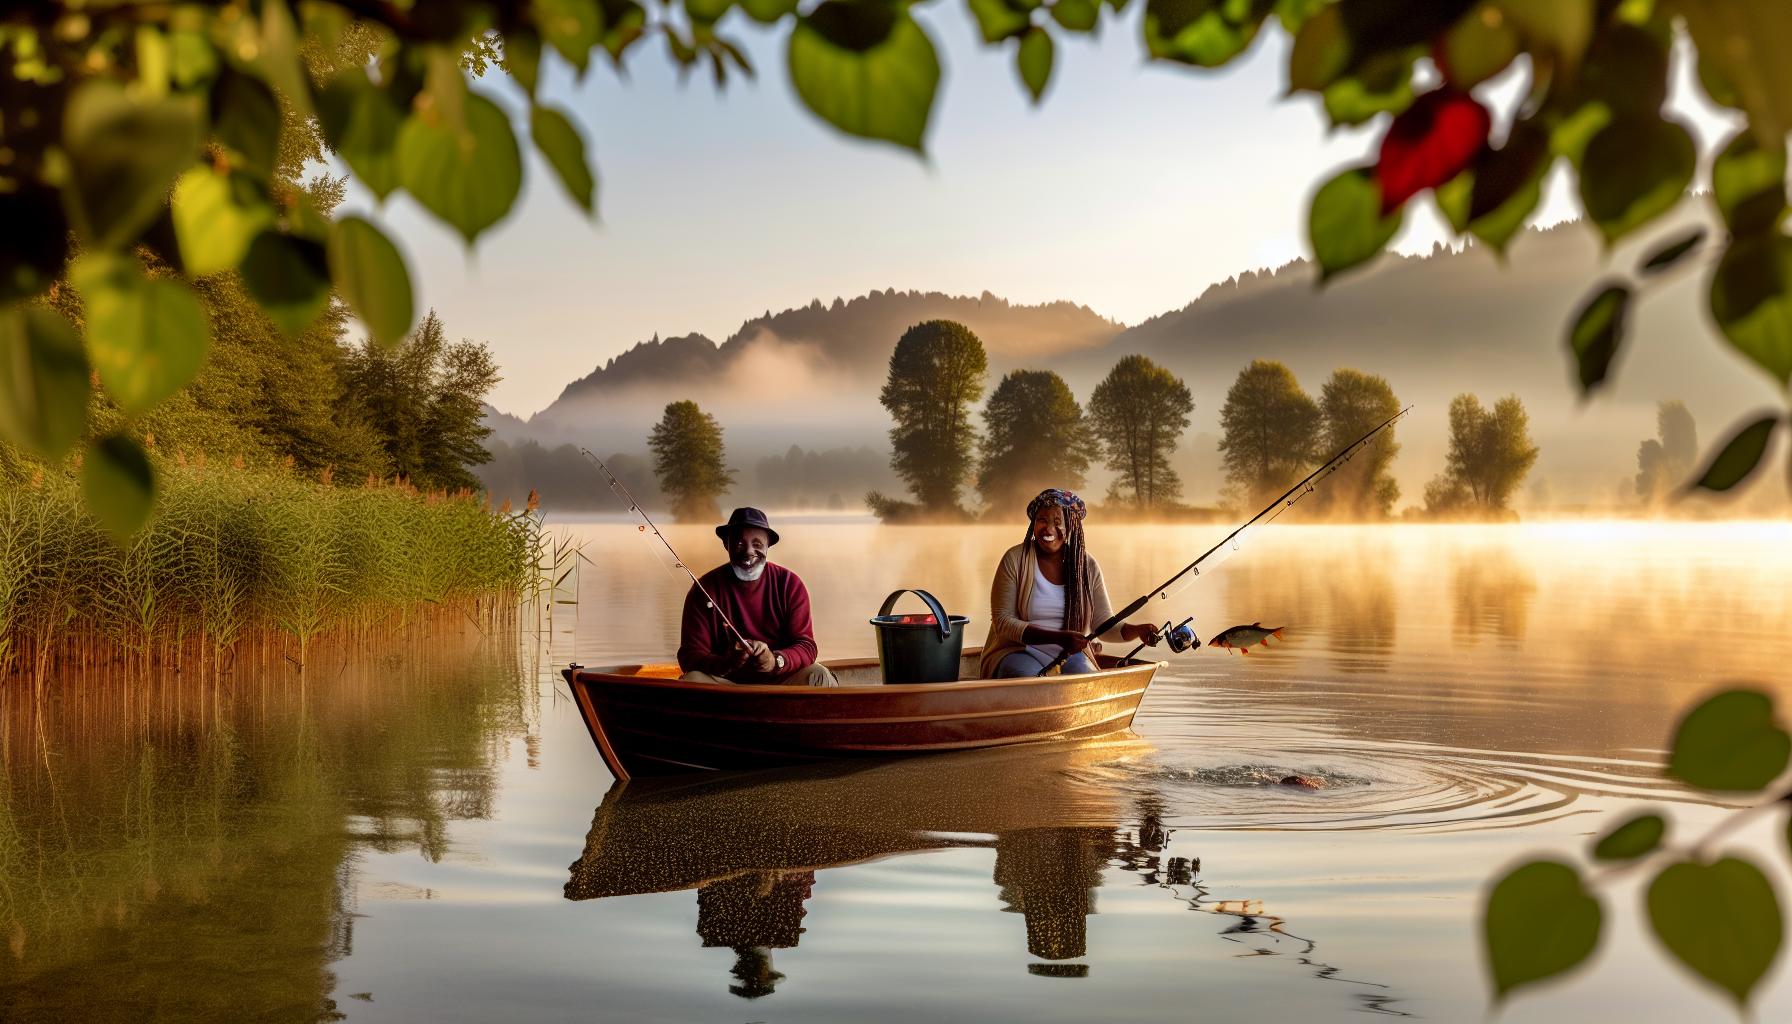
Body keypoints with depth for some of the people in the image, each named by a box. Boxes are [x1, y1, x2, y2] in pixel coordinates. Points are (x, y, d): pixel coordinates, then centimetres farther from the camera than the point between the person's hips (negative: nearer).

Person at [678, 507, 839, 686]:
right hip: (725, 682, -1)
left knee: (819, 676, -26)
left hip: (781, 682, 1)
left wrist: (776, 661, -29)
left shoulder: (790, 584, -2)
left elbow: (806, 646, -6)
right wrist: (725, 664, -30)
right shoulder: (705, 589, -5)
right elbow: (690, 656, -8)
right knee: (691, 680, -29)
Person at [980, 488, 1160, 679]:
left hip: (1069, 655, 3)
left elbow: (1104, 625, 5)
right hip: (1019, 651, -3)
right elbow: (1002, 621, -11)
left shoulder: (1087, 566, 3)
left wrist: (1138, 630, -18)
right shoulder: (1015, 559, -7)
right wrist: (1058, 637, -22)